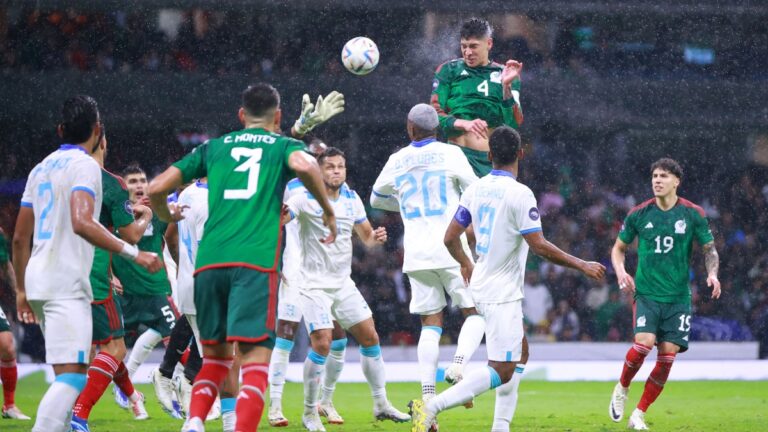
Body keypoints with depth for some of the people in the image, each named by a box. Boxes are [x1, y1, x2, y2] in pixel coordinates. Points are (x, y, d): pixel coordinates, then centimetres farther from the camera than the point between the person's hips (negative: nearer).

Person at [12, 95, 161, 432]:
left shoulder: (41, 168, 17)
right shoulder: (85, 165, -7)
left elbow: (20, 238, 20)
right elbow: (81, 223, -24)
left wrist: (22, 290, 28)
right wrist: (133, 253, -24)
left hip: (38, 279, 9)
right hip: (66, 282, -9)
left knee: (69, 374, 17)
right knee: (72, 376, -15)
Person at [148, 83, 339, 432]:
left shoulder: (213, 148, 22)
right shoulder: (284, 146, 13)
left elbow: (156, 188, 19)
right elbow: (304, 165, -12)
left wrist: (167, 217, 39)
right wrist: (328, 211, 1)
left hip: (209, 261, 4)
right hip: (256, 262, -4)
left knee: (215, 356, 17)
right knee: (255, 359, -9)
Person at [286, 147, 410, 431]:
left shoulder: (352, 199, 6)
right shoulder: (305, 199, -12)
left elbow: (366, 237, 15)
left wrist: (376, 237, -8)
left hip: (343, 284, 6)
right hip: (315, 284, -6)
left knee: (370, 337, 5)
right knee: (322, 344, -16)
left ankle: (381, 405, 18)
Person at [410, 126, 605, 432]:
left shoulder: (475, 189, 4)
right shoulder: (519, 193, -17)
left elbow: (450, 237, 9)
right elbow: (539, 246, -19)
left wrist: (466, 264, 29)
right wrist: (581, 265, -9)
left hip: (481, 287, 9)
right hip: (502, 294, -9)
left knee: (520, 354, 21)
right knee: (501, 371, -9)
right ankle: (431, 407, -20)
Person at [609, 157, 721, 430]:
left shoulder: (693, 214, 0)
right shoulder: (639, 214, 2)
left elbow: (709, 249, 8)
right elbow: (619, 248, 14)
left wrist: (712, 273, -12)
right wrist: (620, 271, -5)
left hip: (678, 297, 1)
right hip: (646, 293, -1)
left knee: (668, 355, -6)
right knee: (644, 342, -23)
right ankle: (622, 388, 6)